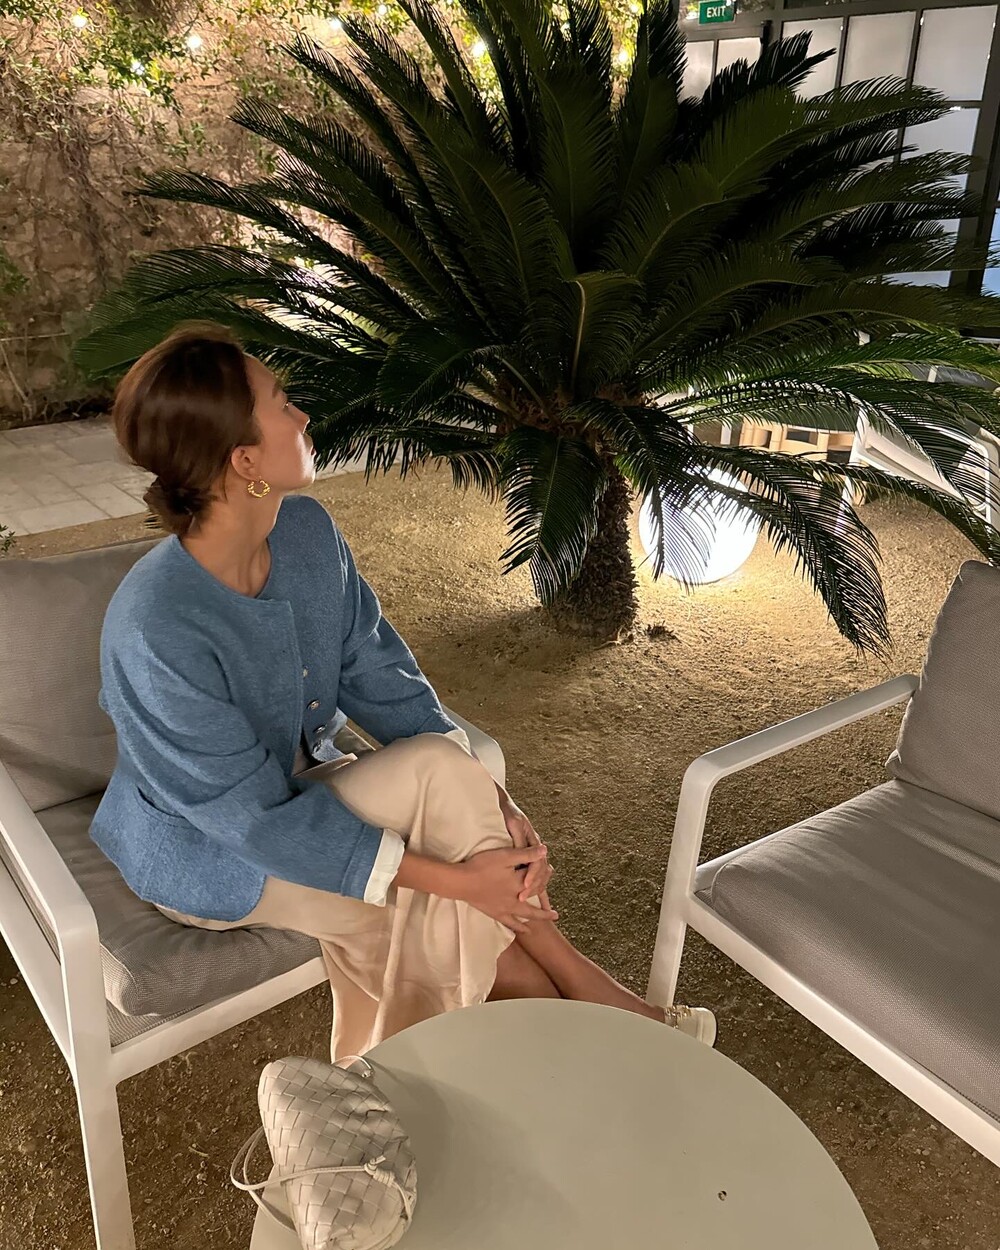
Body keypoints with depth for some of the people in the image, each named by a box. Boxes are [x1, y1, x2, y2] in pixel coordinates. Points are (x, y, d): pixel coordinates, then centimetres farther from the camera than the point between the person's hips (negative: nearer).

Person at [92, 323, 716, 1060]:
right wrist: (453, 876, -27)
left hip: (303, 782, 6)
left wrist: (491, 805, -18)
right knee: (436, 773, -25)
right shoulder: (155, 633, -33)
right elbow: (255, 820, -28)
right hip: (208, 855, -5)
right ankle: (577, 987, -6)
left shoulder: (307, 531, -12)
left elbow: (378, 675, -7)